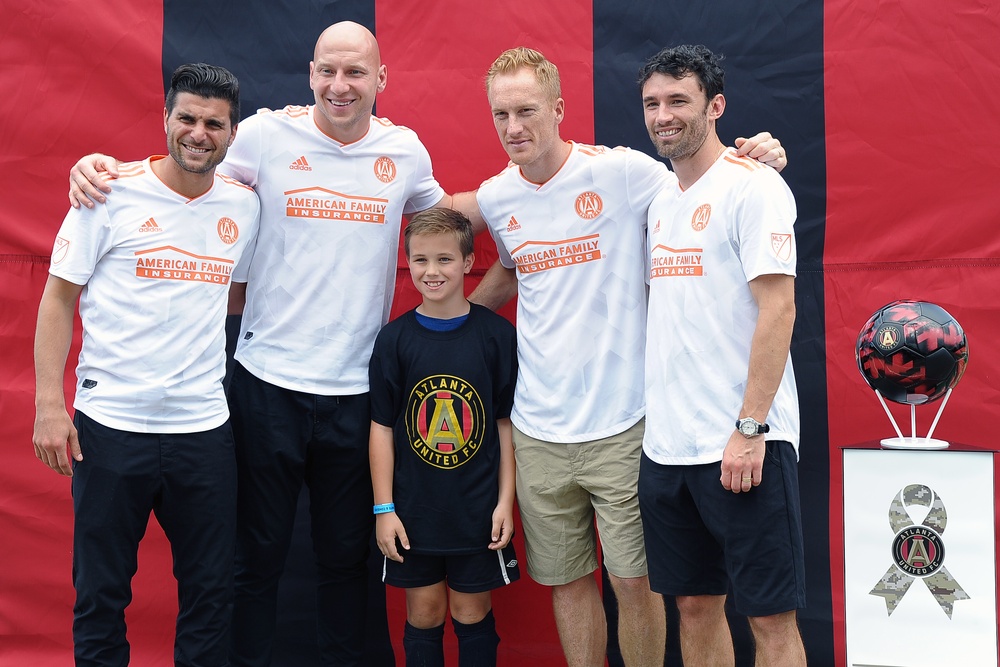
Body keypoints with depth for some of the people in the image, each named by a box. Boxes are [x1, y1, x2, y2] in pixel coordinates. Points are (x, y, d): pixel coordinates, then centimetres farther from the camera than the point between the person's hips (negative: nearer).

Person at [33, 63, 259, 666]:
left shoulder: (244, 205, 6)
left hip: (204, 426, 3)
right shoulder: (113, 192, -4)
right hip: (110, 422, -3)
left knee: (211, 591, 10)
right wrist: (49, 402, -8)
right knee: (101, 593, 7)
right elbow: (59, 298, -2)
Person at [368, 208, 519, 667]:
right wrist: (384, 508, -3)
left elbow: (506, 423, 0)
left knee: (472, 612, 9)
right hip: (413, 508, 1)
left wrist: (505, 500, -3)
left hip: (478, 508, -1)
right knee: (423, 611, 9)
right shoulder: (395, 339, -2)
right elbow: (382, 427, 0)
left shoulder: (496, 334, -4)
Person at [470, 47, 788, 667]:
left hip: (621, 425, -4)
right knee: (567, 580, 12)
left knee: (634, 581, 2)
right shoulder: (496, 197, 6)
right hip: (538, 430, 4)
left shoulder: (622, 171, -9)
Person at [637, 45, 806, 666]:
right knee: (695, 604, 13)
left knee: (770, 613, -1)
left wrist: (749, 429, -19)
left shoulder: (752, 185, -8)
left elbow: (778, 310, -15)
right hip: (666, 445, 7)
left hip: (743, 447, -7)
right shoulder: (661, 202, 16)